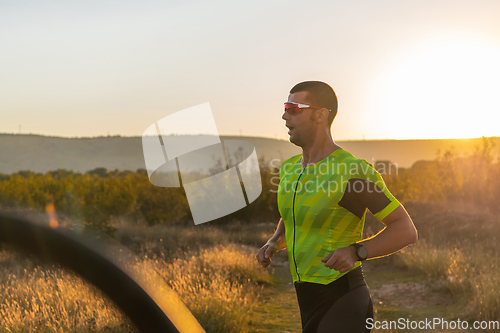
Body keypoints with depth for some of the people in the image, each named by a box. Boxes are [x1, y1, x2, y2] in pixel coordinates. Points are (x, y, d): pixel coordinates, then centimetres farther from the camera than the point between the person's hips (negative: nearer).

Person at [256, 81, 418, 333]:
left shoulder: (354, 172, -16)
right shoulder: (291, 169, 9)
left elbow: (406, 231, -13)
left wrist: (355, 252, -28)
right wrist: (272, 245, 5)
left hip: (344, 306, -9)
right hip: (311, 306, 9)